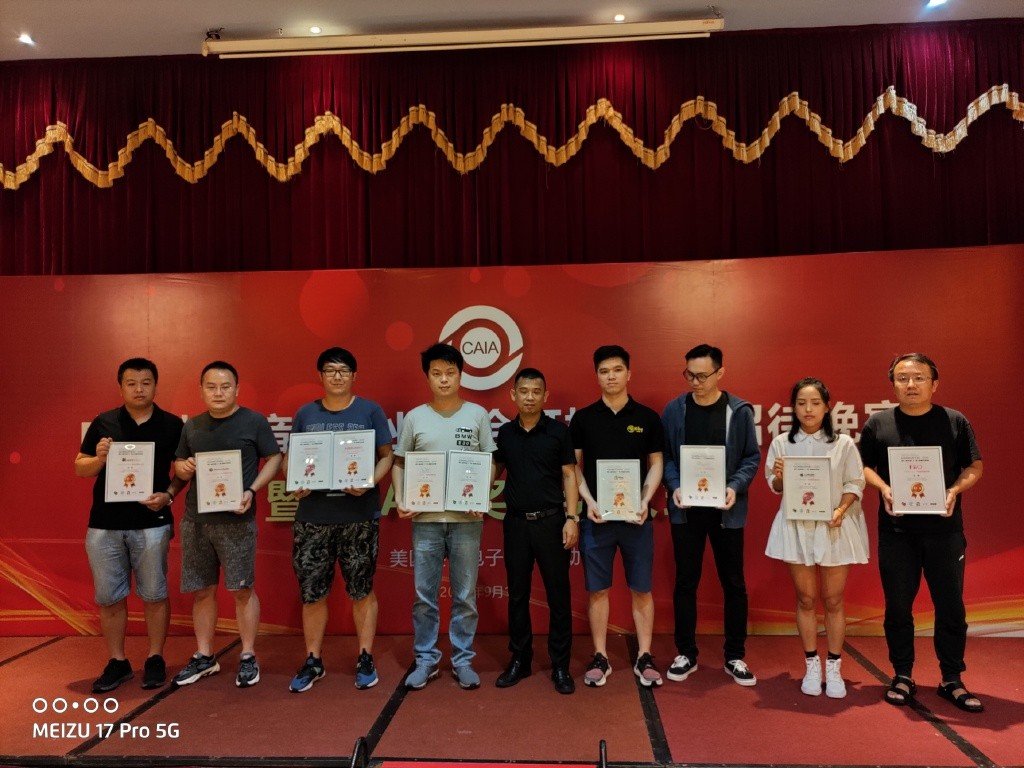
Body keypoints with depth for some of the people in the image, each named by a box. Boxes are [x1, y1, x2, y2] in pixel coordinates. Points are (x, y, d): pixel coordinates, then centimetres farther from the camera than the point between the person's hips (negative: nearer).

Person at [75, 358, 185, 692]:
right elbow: (80, 468, 9)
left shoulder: (172, 425, 1)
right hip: (104, 524, 2)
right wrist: (99, 457, -12)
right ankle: (117, 662, 24)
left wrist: (168, 494, -13)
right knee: (109, 597, 9)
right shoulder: (103, 423, 5)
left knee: (154, 595, 5)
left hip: (152, 523, -2)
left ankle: (155, 659, 20)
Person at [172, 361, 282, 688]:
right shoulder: (192, 426, 11)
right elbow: (178, 463, 20)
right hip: (194, 519, 5)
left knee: (241, 589, 0)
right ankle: (204, 657, 26)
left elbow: (274, 459, -2)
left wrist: (251, 491, -16)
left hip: (237, 520, -4)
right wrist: (183, 468, -4)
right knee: (201, 590, 12)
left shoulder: (254, 421, -3)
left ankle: (248, 657, 14)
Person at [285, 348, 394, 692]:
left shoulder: (370, 411, 1)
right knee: (311, 592, 8)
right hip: (313, 515, 2)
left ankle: (365, 659, 20)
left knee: (362, 590, 6)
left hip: (359, 515, -2)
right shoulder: (305, 414, 8)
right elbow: (290, 458, 12)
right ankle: (312, 662, 24)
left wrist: (369, 482, -16)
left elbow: (386, 456, 1)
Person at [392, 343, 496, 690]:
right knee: (424, 595, 8)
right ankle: (426, 660, 24)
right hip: (425, 518, 1)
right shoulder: (414, 417, 4)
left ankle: (462, 660, 23)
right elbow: (399, 463, 10)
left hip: (467, 518, 0)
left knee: (465, 595, 9)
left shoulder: (477, 414, 2)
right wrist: (400, 500, -4)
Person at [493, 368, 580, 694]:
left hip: (551, 520, -2)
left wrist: (572, 517, -9)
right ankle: (519, 659, 25)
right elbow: (495, 471, 12)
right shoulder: (504, 433, 6)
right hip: (515, 521, 3)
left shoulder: (558, 431, -2)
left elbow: (569, 476, -1)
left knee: (558, 594, 3)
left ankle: (560, 665, 16)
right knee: (517, 594, 11)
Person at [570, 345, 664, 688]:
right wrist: (589, 502, -8)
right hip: (596, 516, 0)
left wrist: (645, 500, -8)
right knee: (597, 590, 8)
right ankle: (600, 658, 20)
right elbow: (574, 466, 4)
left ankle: (644, 658, 20)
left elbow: (656, 464, 5)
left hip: (636, 516, 0)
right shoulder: (583, 418, 2)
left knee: (641, 589, 7)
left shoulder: (647, 417, 2)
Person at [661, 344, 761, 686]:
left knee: (733, 583, 9)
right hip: (685, 509, 1)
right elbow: (664, 456, 2)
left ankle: (735, 656, 25)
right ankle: (686, 654, 23)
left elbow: (752, 457, 0)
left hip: (727, 509, 0)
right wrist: (674, 487, -14)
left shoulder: (740, 410, -3)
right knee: (685, 581, 9)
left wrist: (735, 487, -16)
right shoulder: (674, 410, -1)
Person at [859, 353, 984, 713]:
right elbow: (863, 465, 7)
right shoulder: (877, 423, 3)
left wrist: (955, 490, -13)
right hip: (895, 530, 0)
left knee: (951, 606, 6)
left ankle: (952, 680, 22)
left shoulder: (956, 422, 3)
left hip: (944, 528, 0)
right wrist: (883, 489, -11)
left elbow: (974, 466, 6)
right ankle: (902, 677, 22)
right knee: (898, 606, 7)